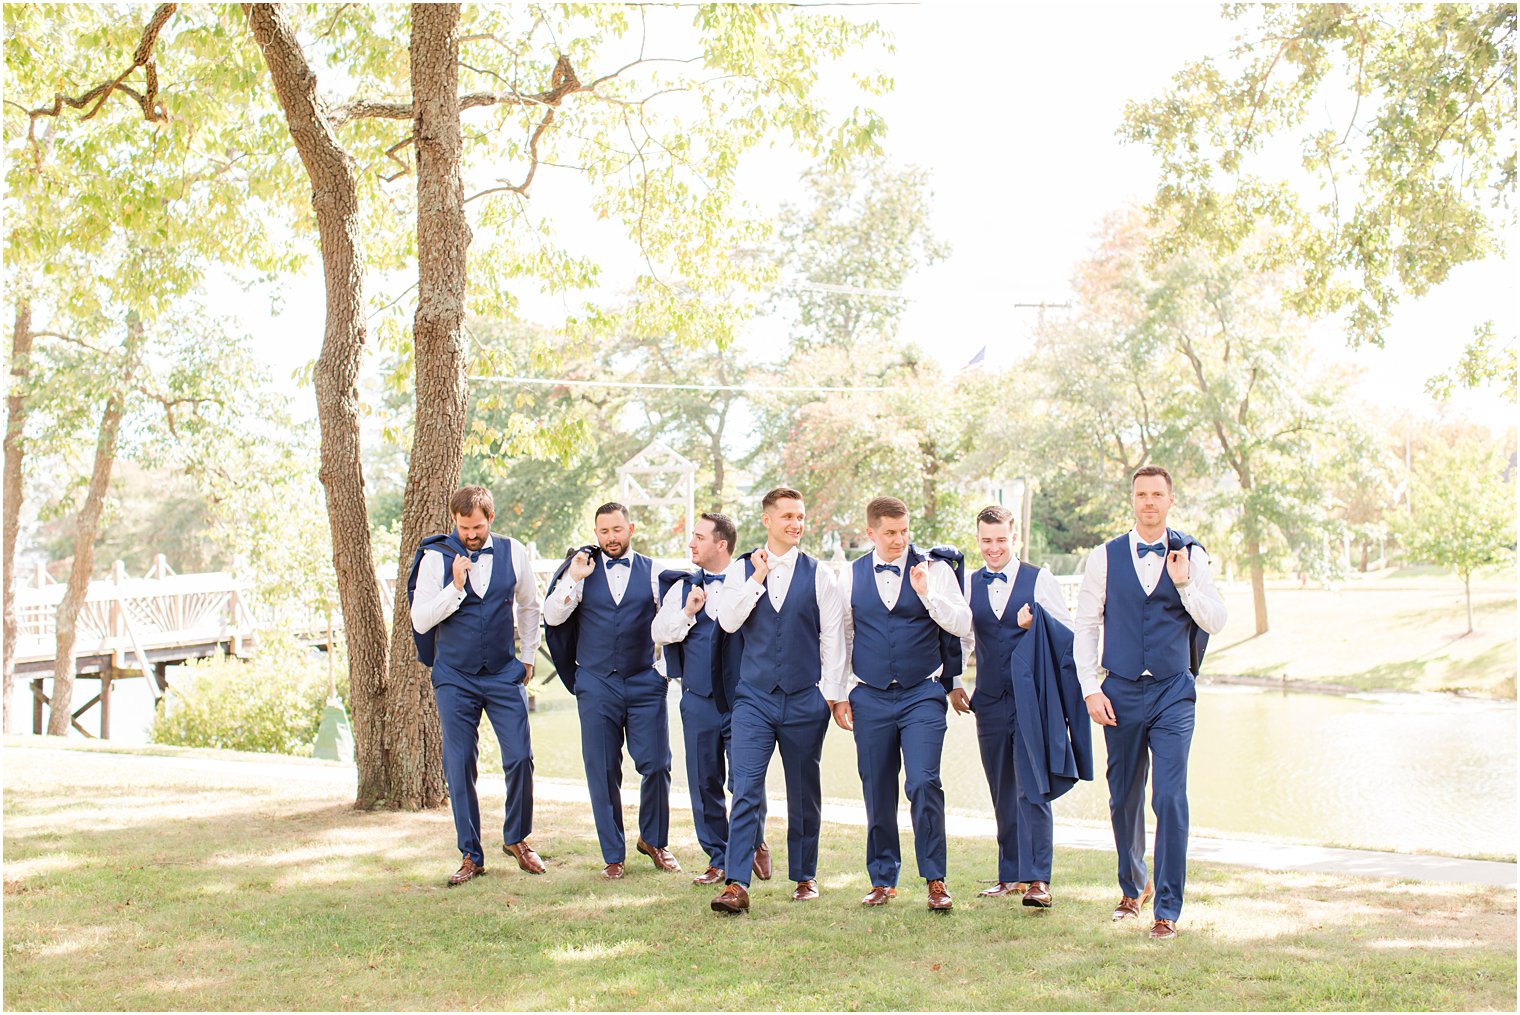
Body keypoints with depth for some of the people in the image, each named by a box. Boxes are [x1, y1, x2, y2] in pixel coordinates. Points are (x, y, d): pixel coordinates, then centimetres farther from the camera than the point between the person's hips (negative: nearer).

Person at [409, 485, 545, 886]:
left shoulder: (512, 552, 2)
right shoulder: (436, 558, -4)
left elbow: (530, 606, 17)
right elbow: (421, 619, -7)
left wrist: (527, 656, 17)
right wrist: (456, 586, -18)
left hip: (504, 675, 1)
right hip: (455, 678, -1)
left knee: (520, 758, -5)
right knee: (459, 767, 1)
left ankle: (516, 839, 18)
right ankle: (471, 856, 13)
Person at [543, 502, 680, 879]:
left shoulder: (652, 572, 6)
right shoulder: (582, 570, 7)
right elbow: (552, 617, 0)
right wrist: (573, 580, -10)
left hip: (644, 682, 0)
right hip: (596, 684, 0)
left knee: (656, 765, -2)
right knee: (603, 773, 3)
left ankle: (653, 840, 21)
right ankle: (613, 855, 14)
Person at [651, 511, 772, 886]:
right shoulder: (683, 587, 12)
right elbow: (658, 632, 5)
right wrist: (687, 613, -8)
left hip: (742, 698, -4)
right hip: (699, 699, 4)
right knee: (705, 784, 8)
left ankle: (755, 842, 23)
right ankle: (719, 860, 20)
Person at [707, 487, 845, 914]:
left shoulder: (819, 575, 3)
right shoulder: (741, 570, 6)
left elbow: (832, 638, 3)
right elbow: (728, 622, -7)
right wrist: (758, 578, -10)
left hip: (805, 700, 0)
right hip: (754, 697, 0)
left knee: (804, 793, 10)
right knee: (746, 790, -10)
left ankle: (805, 876, 26)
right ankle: (736, 886, -11)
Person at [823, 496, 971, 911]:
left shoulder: (934, 570, 1)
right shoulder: (850, 577, 6)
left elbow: (962, 625, -7)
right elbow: (839, 637, 13)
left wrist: (926, 592, -20)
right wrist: (836, 694, 11)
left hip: (923, 694, -2)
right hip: (869, 698, 2)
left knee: (923, 784, -13)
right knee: (877, 793, 7)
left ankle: (935, 881, -3)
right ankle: (883, 879, 21)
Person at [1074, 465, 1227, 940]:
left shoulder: (1190, 556, 3)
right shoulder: (1105, 557, 4)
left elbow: (1215, 621, -1)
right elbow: (1085, 625, 5)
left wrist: (1183, 582, -15)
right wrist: (1091, 689, -2)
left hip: (1173, 693, -1)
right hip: (1121, 692, 1)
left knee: (1170, 798, -10)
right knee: (1123, 798, 11)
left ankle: (1168, 909, -1)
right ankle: (1132, 888, 33)